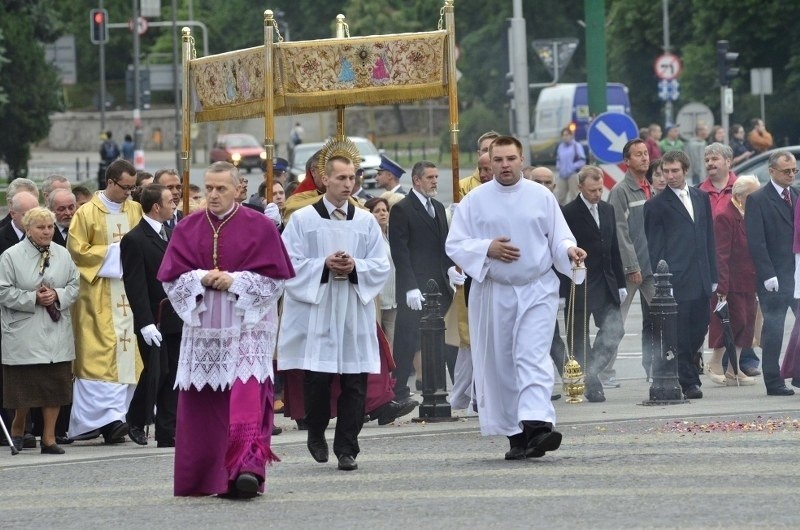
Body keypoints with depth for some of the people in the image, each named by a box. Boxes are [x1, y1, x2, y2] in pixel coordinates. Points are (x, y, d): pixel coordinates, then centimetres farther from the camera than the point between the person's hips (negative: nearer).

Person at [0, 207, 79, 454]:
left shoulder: (63, 255, 9)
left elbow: (74, 286, 10)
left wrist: (57, 295, -9)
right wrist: (33, 298, -15)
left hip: (57, 332, 4)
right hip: (24, 335, -4)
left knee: (55, 385, 2)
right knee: (24, 385, -1)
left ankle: (49, 438, 9)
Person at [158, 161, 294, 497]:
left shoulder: (259, 227, 0)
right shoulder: (188, 228, 9)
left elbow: (275, 277, -2)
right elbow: (171, 278, 7)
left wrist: (236, 281, -13)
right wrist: (201, 279, -11)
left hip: (247, 325, -3)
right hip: (203, 327, 3)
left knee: (247, 393, -17)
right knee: (202, 401, 4)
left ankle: (246, 468, -25)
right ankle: (204, 477, 15)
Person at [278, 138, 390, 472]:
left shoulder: (366, 222, 9)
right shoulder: (302, 220, 2)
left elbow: (381, 266, 7)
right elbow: (289, 265, -2)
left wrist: (356, 267, -12)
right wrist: (324, 265, -14)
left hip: (355, 315, 2)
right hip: (315, 315, -2)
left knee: (354, 384, -2)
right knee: (317, 380, -1)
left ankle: (346, 448, 3)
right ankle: (316, 435, 23)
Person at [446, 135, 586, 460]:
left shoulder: (542, 197, 6)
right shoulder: (475, 201, 4)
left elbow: (558, 237, 7)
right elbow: (454, 245, 2)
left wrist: (569, 250, -15)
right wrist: (487, 249, -14)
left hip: (537, 290, -1)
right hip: (493, 292, 1)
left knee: (533, 358, -15)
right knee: (499, 365, 3)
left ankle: (537, 426, -27)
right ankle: (516, 435, 12)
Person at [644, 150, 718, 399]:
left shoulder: (701, 198, 14)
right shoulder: (657, 205, -1)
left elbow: (709, 237, 17)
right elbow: (655, 247, -3)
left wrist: (712, 275, 12)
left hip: (701, 281, 5)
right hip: (677, 281, -5)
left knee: (698, 331, 7)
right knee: (681, 335, -4)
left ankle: (686, 376, 21)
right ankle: (688, 382, 1)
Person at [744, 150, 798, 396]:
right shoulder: (758, 200, -4)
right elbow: (756, 242, -10)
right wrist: (768, 275, -16)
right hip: (773, 277, -5)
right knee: (773, 330, -2)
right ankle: (773, 382, 3)